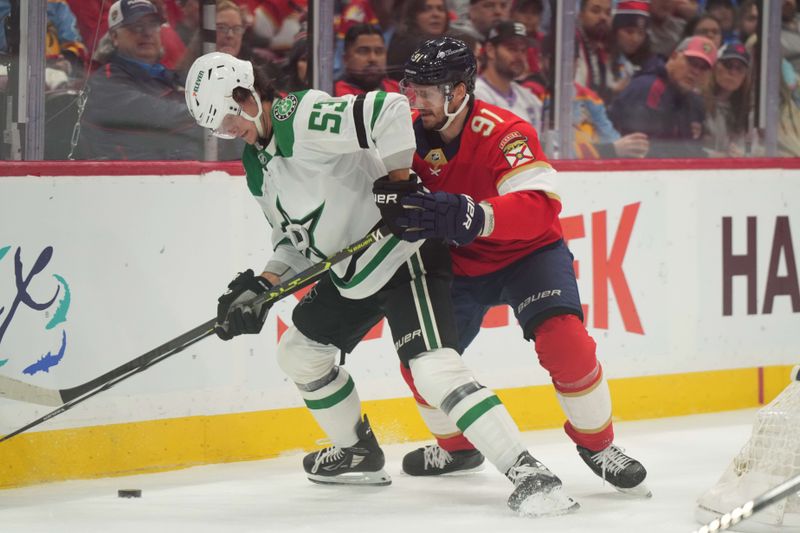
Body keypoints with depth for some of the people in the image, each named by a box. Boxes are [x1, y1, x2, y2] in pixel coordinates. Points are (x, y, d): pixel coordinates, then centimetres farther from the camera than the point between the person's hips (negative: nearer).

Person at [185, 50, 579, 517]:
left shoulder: (302, 119, -20)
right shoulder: (258, 164, 13)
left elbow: (389, 110, -33)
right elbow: (295, 237, 18)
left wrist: (398, 181, -27)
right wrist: (259, 287, 3)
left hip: (403, 253, -11)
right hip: (350, 273, 11)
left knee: (432, 368, -24)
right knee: (299, 352, 20)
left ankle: (529, 474, -29)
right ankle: (360, 454, 37)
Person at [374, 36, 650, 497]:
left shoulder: (503, 133, -28)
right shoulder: (415, 135, -9)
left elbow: (539, 207, -40)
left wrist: (471, 216, -55)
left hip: (528, 252, -5)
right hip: (459, 265, 5)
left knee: (563, 338, -27)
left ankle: (597, 443, -4)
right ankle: (457, 446, 28)